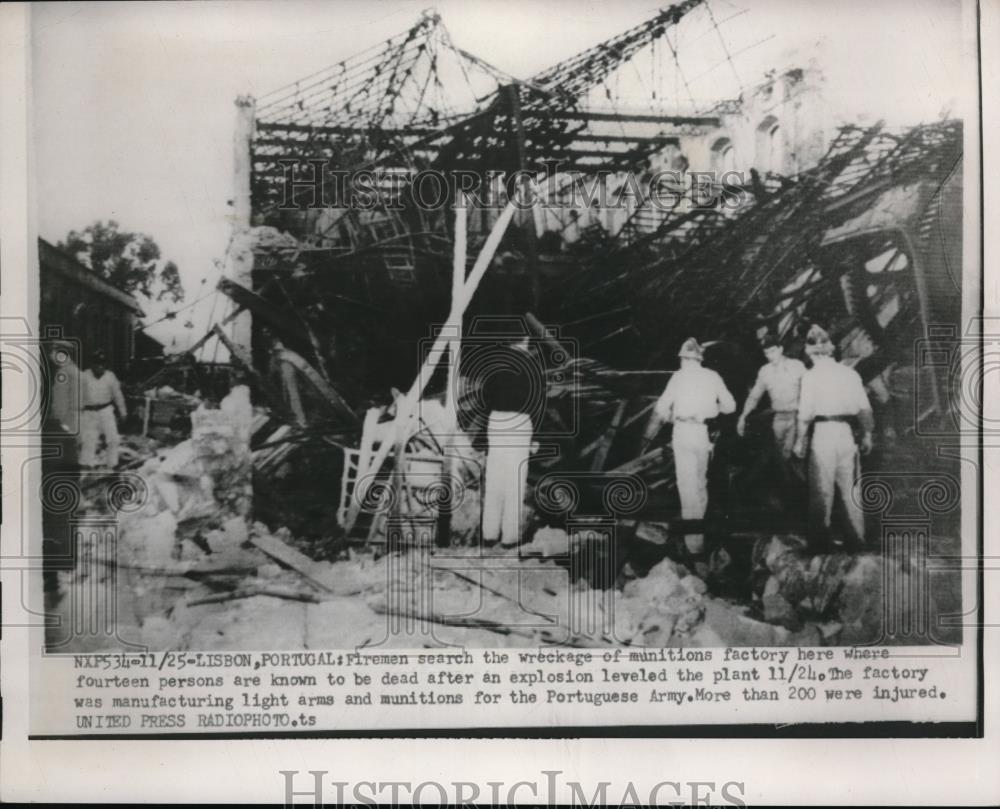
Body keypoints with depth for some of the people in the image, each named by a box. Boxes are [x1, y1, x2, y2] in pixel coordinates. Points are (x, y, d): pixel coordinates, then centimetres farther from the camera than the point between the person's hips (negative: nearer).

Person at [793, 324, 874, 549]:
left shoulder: (811, 375, -7)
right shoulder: (850, 373, 4)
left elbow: (806, 413, -10)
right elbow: (864, 408, 4)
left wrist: (800, 440, -2)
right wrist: (867, 434, 14)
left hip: (823, 432, -4)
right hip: (847, 432, 4)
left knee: (821, 491, 4)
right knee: (850, 488, 14)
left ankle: (820, 540, 7)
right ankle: (857, 537, 19)